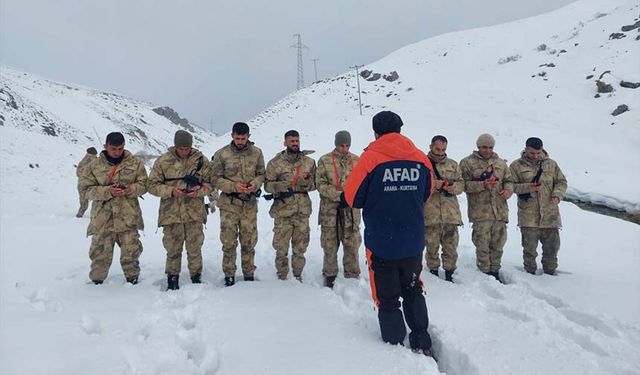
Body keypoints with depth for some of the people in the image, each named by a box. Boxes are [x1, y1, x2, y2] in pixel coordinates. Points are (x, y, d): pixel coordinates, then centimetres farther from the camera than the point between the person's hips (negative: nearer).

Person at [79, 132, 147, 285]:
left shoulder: (135, 163, 3)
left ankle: (132, 279, 26)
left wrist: (129, 189, -17)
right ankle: (97, 281, 27)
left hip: (128, 217, 0)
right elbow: (87, 189, -2)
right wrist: (108, 191, -18)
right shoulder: (94, 166, 1)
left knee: (131, 252, 5)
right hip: (103, 218, 0)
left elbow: (143, 184, 4)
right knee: (100, 253, 7)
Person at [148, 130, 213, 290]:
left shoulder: (200, 160, 1)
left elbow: (210, 182, 7)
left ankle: (196, 278, 24)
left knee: (195, 248, 7)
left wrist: (199, 191, -13)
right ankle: (172, 280, 25)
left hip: (194, 213, 0)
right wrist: (170, 191, -15)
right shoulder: (163, 161, -1)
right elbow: (152, 185, 1)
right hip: (171, 213, 0)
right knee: (173, 249, 8)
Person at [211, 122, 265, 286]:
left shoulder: (256, 153, 2)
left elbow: (261, 174, 10)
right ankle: (229, 275, 20)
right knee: (229, 242, 4)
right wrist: (233, 186, -18)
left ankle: (249, 274, 26)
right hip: (229, 204, -2)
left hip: (250, 204, 2)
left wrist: (256, 183, -12)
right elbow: (216, 178, -3)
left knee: (249, 241, 11)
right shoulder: (222, 154, -6)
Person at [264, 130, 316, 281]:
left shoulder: (309, 162, 9)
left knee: (300, 247, 11)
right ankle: (282, 277, 19)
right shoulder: (275, 163, 0)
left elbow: (315, 183, 11)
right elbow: (267, 184, -2)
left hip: (303, 212, 2)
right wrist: (282, 186, -20)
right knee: (281, 248, 3)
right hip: (282, 212, -2)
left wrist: (306, 183, -11)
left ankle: (297, 276, 25)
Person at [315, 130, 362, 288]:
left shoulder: (356, 160, 8)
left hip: (351, 210, 2)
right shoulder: (324, 160, 0)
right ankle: (329, 275, 22)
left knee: (352, 245, 7)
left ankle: (352, 275, 21)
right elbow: (320, 184, -6)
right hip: (330, 210, -2)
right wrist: (338, 196, -17)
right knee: (330, 245, 7)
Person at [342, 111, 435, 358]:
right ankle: (422, 345, 28)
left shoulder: (370, 158, -14)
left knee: (387, 299, 10)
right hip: (413, 242, 4)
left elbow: (352, 198, -8)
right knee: (413, 293, 22)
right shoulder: (421, 159, -1)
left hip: (381, 243, -4)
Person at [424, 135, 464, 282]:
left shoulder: (453, 165, 14)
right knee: (432, 246, 4)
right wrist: (433, 185, -20)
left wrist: (453, 187, -9)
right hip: (430, 214, -3)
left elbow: (461, 184, 13)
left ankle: (449, 274, 20)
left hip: (451, 214, 3)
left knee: (451, 247, 7)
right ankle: (433, 273, 19)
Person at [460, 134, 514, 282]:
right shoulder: (468, 162, 1)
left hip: (500, 211, 5)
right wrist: (483, 185, -18)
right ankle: (485, 273, 10)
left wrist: (508, 190, 1)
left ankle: (494, 272, 22)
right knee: (483, 245, -3)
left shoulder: (500, 163, 18)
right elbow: (464, 184, -7)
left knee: (497, 244, 10)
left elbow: (509, 180, 23)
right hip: (480, 212, -5)